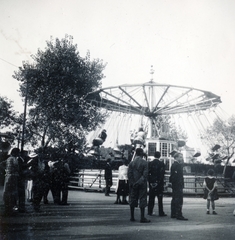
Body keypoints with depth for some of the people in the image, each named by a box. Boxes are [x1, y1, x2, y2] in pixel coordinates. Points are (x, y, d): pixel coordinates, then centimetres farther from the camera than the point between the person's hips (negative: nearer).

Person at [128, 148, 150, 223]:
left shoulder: (131, 162, 1)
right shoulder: (144, 162, -6)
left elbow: (129, 174, -3)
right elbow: (145, 174, -11)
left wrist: (132, 183, -1)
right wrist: (140, 182, -7)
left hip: (133, 184, 3)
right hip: (142, 185, -3)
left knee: (132, 199, 10)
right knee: (142, 199, 2)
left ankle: (132, 217, 14)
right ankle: (142, 217, 0)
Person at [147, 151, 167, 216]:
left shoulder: (150, 163, 1)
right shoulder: (161, 164, -8)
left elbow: (148, 173, 0)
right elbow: (162, 174, -9)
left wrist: (150, 182, 3)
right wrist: (161, 182, -3)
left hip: (151, 183, 3)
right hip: (159, 183, -3)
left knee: (151, 198, 10)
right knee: (160, 199, 2)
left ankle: (150, 212, 14)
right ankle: (161, 212, 4)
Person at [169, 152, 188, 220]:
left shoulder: (174, 165, 16)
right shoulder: (176, 165, -16)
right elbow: (175, 176, -22)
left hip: (175, 186, 11)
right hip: (178, 186, -11)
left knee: (175, 199, 14)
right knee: (179, 200, -9)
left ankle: (173, 214, 21)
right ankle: (179, 215, -8)